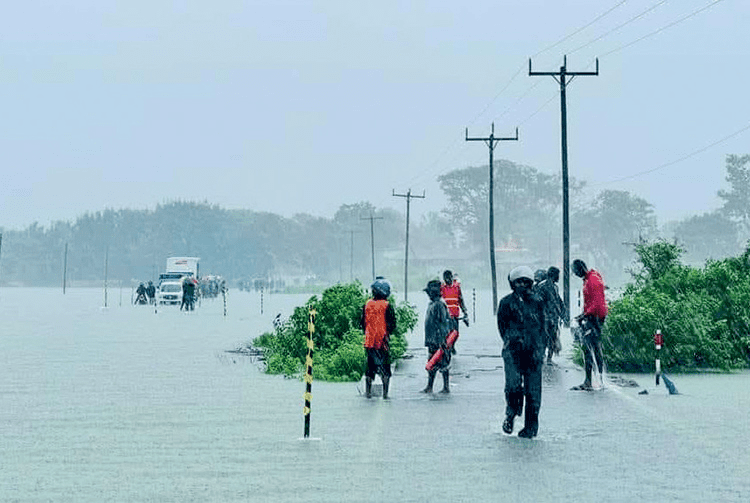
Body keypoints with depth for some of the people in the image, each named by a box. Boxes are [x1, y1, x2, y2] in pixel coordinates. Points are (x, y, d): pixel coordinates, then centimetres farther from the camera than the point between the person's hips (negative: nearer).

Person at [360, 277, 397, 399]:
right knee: (385, 368, 3)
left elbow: (362, 322, 9)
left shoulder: (367, 304, 3)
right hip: (382, 341, -4)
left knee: (370, 366, 14)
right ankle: (385, 393, -3)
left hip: (369, 342, 4)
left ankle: (368, 392, 15)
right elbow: (392, 324, -7)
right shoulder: (387, 306, -8)